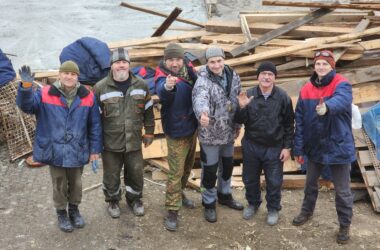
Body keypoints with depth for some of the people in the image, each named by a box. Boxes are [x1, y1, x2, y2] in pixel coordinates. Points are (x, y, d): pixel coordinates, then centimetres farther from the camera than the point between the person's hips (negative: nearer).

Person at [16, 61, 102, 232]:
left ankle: (74, 210, 40)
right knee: (59, 185, 13)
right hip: (54, 151, -1)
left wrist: (95, 149, 1)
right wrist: (26, 87, -36)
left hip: (77, 151, 1)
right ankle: (61, 214, 34)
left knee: (76, 183, 18)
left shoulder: (87, 97, -5)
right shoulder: (45, 94, -7)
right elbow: (26, 106, -17)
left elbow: (95, 125, 1)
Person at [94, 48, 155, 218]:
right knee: (111, 175, 12)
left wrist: (149, 132, 11)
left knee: (136, 173, 14)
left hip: (134, 141, 2)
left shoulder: (141, 85, 1)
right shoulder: (101, 87, -8)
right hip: (110, 143, -2)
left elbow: (148, 110, 11)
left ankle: (134, 199, 39)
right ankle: (113, 201, 36)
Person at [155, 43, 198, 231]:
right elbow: (162, 93, -47)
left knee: (188, 167, 22)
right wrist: (167, 86, -69)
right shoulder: (162, 77, -23)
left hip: (192, 128, 7)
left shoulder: (188, 69, -4)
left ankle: (180, 194, 44)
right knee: (176, 172, -3)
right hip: (176, 132, -7)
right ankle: (172, 212, 7)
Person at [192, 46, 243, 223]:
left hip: (229, 132, 6)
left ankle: (225, 195, 43)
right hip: (210, 134, -6)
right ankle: (209, 203, 25)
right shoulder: (203, 81, -22)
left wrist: (238, 125, 15)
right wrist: (202, 113, -65)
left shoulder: (233, 76, -2)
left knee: (227, 166, 21)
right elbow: (200, 98, -43)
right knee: (210, 170, 6)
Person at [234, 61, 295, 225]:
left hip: (275, 148, -2)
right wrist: (242, 107, -24)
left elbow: (289, 124, -2)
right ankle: (252, 204, 40)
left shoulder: (283, 97, -8)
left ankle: (273, 209, 30)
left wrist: (287, 147, -5)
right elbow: (239, 121, -4)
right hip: (251, 145, 2)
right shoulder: (248, 95, -6)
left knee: (274, 181, 9)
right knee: (250, 179, 17)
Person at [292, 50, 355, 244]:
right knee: (310, 183, 22)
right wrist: (298, 148, 0)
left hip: (338, 146, -4)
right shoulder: (306, 90, -1)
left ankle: (344, 225, 25)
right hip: (314, 146, 4)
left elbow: (340, 100, -38)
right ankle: (307, 211, 45)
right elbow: (300, 121, 1)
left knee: (342, 190, 7)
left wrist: (327, 107, -60)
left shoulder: (342, 85, -13)